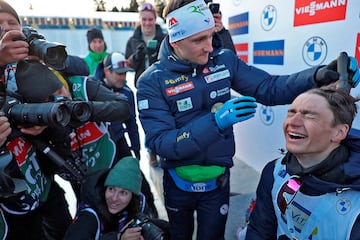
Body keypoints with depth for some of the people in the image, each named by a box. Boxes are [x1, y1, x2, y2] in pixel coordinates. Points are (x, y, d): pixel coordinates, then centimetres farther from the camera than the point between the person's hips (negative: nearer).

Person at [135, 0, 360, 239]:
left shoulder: (224, 61, -9)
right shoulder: (152, 81, -19)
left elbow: (268, 88, -8)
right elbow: (160, 143, -25)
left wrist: (319, 76, -24)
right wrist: (215, 122, -37)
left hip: (218, 180, 1)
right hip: (179, 183, 0)